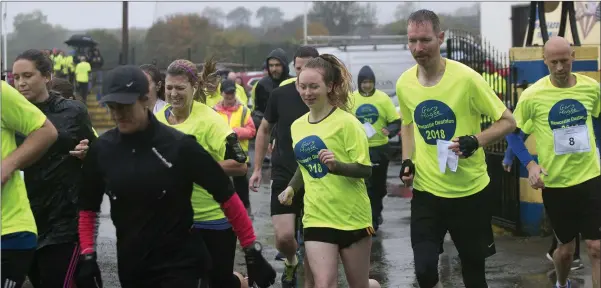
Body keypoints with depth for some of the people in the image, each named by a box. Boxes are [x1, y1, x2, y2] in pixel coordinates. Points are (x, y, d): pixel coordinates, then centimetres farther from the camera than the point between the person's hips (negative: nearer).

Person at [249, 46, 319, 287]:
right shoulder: (280, 95, -3)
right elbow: (264, 130, 11)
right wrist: (257, 169, 9)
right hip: (284, 177, 0)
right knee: (284, 236, -9)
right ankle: (291, 262, 24)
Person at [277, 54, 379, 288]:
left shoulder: (346, 122, -12)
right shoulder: (297, 126, 6)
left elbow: (365, 169, -13)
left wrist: (336, 166, -30)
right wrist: (291, 188, 6)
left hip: (353, 217, -3)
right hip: (316, 218, 3)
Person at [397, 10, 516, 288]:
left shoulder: (466, 78, -16)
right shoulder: (404, 83, -3)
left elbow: (507, 121, -8)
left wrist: (475, 141, -24)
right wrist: (407, 161, 2)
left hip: (470, 190, -2)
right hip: (426, 191, 2)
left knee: (473, 266, 13)